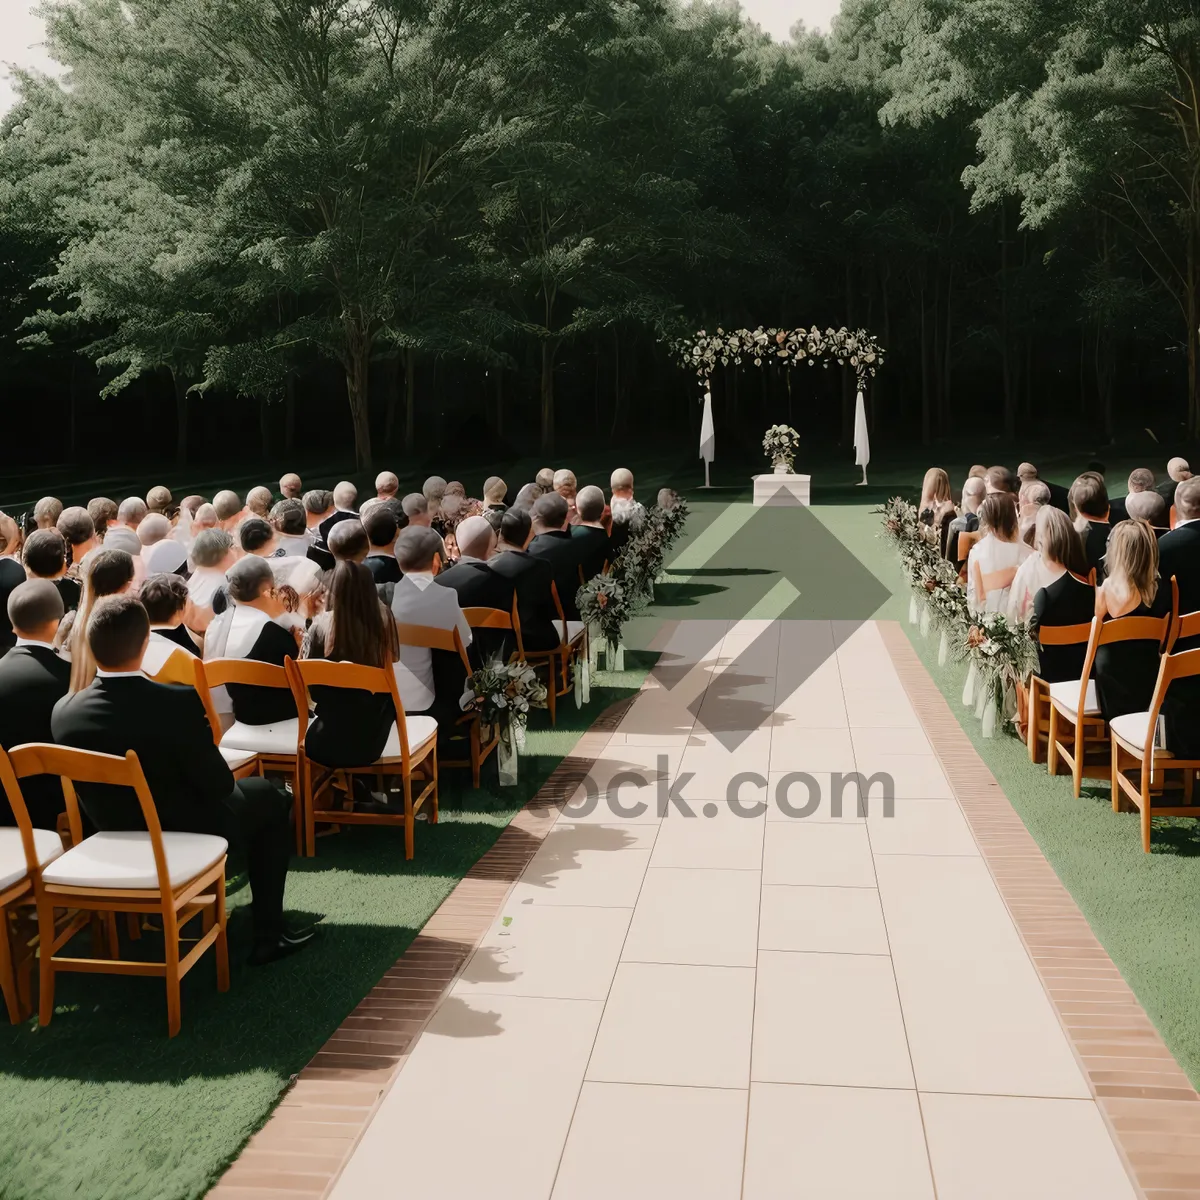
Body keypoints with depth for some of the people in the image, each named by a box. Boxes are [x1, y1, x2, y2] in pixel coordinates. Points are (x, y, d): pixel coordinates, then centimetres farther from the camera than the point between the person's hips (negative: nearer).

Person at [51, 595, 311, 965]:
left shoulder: (63, 712, -15)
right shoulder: (177, 704, -31)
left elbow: (94, 786, 2)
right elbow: (219, 785, -19)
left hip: (114, 841, 6)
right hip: (189, 837, -5)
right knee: (270, 798, 19)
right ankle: (268, 934, 18)